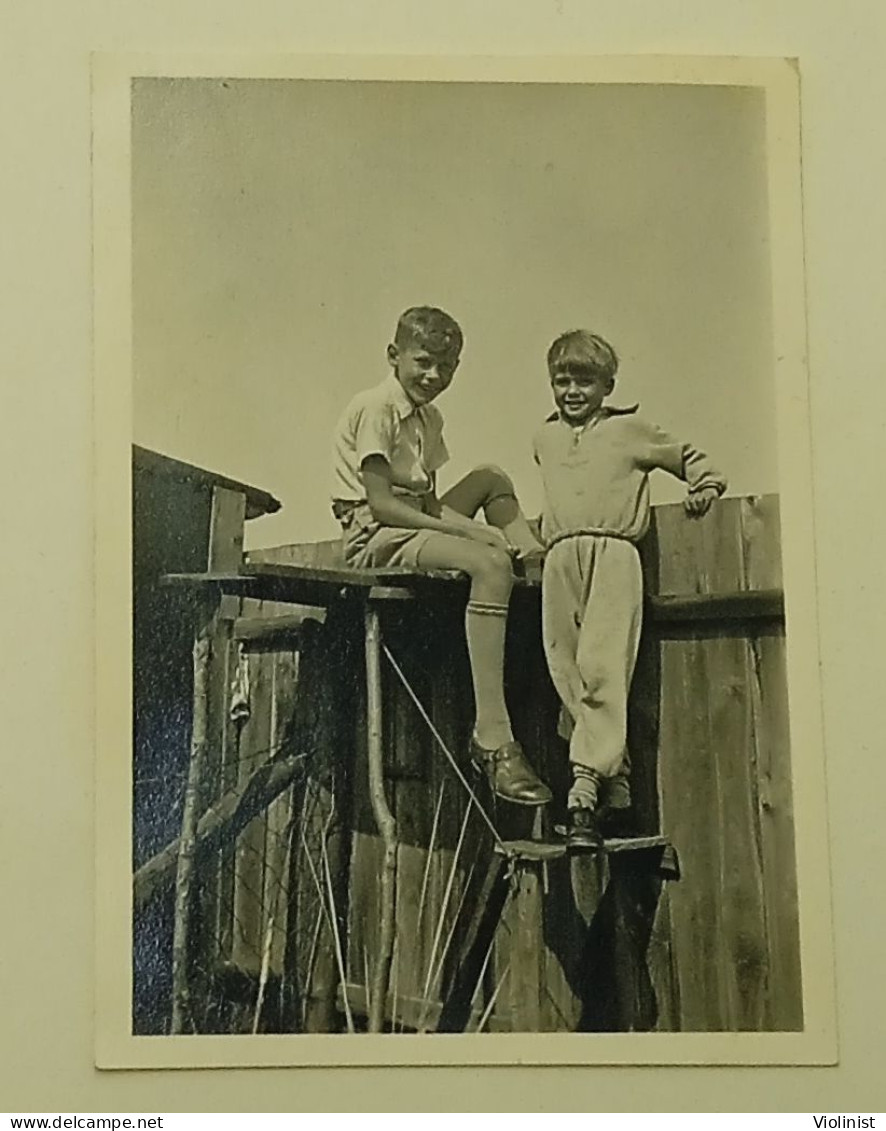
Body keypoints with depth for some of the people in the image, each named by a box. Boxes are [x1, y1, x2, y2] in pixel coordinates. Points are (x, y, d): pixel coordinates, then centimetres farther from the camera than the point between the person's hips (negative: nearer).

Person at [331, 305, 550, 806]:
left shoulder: (429, 418, 17)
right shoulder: (376, 407, -11)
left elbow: (429, 502, 12)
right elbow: (381, 504, -19)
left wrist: (481, 531, -7)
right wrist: (469, 529, -22)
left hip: (416, 525, 9)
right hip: (375, 538, -9)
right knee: (490, 565, -31)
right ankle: (493, 739, -38)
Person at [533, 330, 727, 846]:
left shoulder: (631, 430, 12)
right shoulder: (545, 439, 24)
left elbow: (690, 457, 22)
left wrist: (706, 487, 6)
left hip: (613, 555, -4)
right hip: (560, 558, 5)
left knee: (602, 668, -17)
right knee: (566, 670, -4)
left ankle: (587, 782, -21)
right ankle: (616, 776, 3)